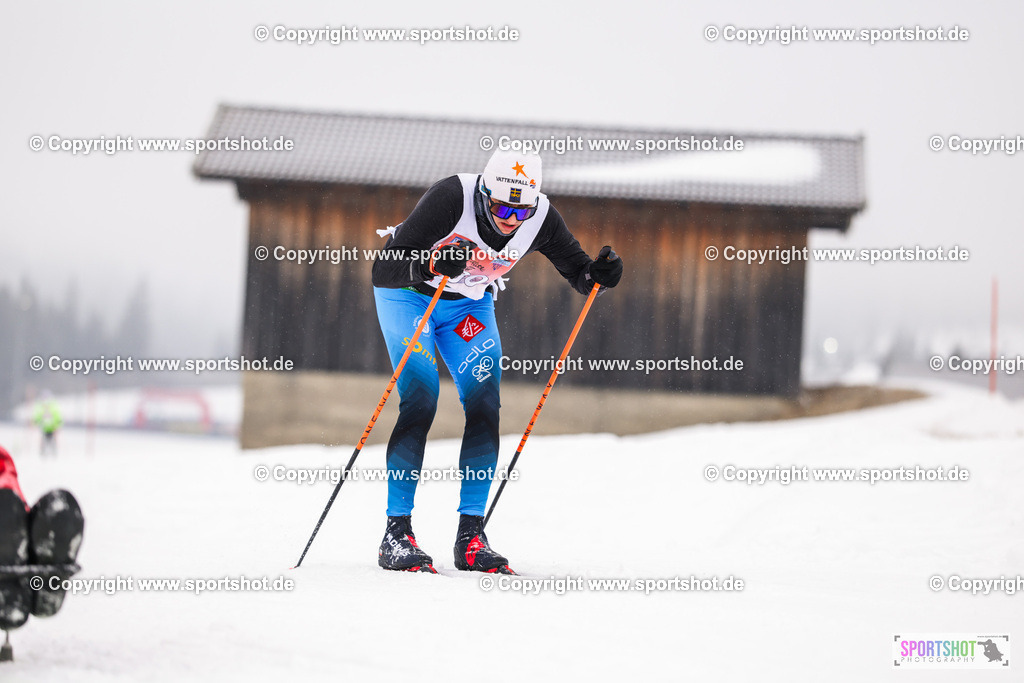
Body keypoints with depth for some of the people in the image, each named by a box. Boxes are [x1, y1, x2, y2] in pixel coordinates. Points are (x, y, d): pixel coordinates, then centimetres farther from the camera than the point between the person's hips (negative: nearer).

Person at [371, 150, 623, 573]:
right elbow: (385, 268, -33)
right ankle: (397, 532, -15)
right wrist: (432, 265, -51)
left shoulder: (541, 218, -21)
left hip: (470, 303, 4)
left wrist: (597, 275, -29)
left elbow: (579, 274, -6)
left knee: (484, 406, -10)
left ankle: (470, 537, -5)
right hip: (408, 295, -4)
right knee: (420, 399, -19)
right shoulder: (451, 199, -33)